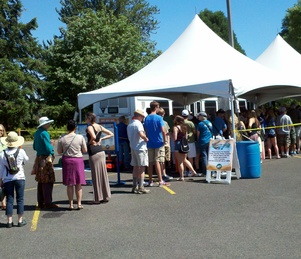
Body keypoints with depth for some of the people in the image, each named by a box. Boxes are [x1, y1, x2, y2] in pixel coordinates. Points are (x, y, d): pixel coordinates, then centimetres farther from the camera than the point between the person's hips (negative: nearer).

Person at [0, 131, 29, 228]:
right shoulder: (21, 151, -10)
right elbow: (26, 159, 11)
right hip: (19, 178, -1)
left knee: (9, 200, 7)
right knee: (20, 199, 7)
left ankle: (9, 221, 10)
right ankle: (20, 220, 10)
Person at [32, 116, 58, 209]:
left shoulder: (37, 133, 12)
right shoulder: (44, 133, -16)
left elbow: (34, 147, 19)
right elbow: (48, 149, -19)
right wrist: (52, 145, 0)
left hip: (39, 158, 9)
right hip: (46, 159, -9)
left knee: (41, 182, 14)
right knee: (48, 182, -5)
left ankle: (41, 203, 21)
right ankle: (48, 203, -2)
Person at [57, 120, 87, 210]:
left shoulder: (62, 139, -4)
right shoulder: (80, 137, -7)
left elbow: (59, 151, 3)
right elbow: (85, 150, -1)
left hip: (67, 160, 1)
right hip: (78, 160, -1)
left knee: (69, 184, 8)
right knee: (78, 184, 8)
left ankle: (71, 204, 10)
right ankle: (79, 203, 8)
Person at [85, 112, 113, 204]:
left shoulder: (89, 127, -11)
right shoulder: (100, 126, 11)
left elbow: (93, 136, -30)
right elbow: (111, 134, 16)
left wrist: (90, 142, -11)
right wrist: (101, 139, 11)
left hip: (93, 152, -7)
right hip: (101, 151, 7)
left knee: (96, 175, 0)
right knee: (103, 174, 12)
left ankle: (98, 198, 6)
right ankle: (105, 196, 19)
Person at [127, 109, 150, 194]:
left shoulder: (129, 125, 15)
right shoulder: (138, 123, -11)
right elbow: (141, 134, -27)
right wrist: (146, 139, -11)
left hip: (132, 148, 8)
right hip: (140, 148, -8)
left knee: (135, 167, 13)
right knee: (142, 168, -4)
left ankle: (135, 187, 17)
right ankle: (140, 188, -4)